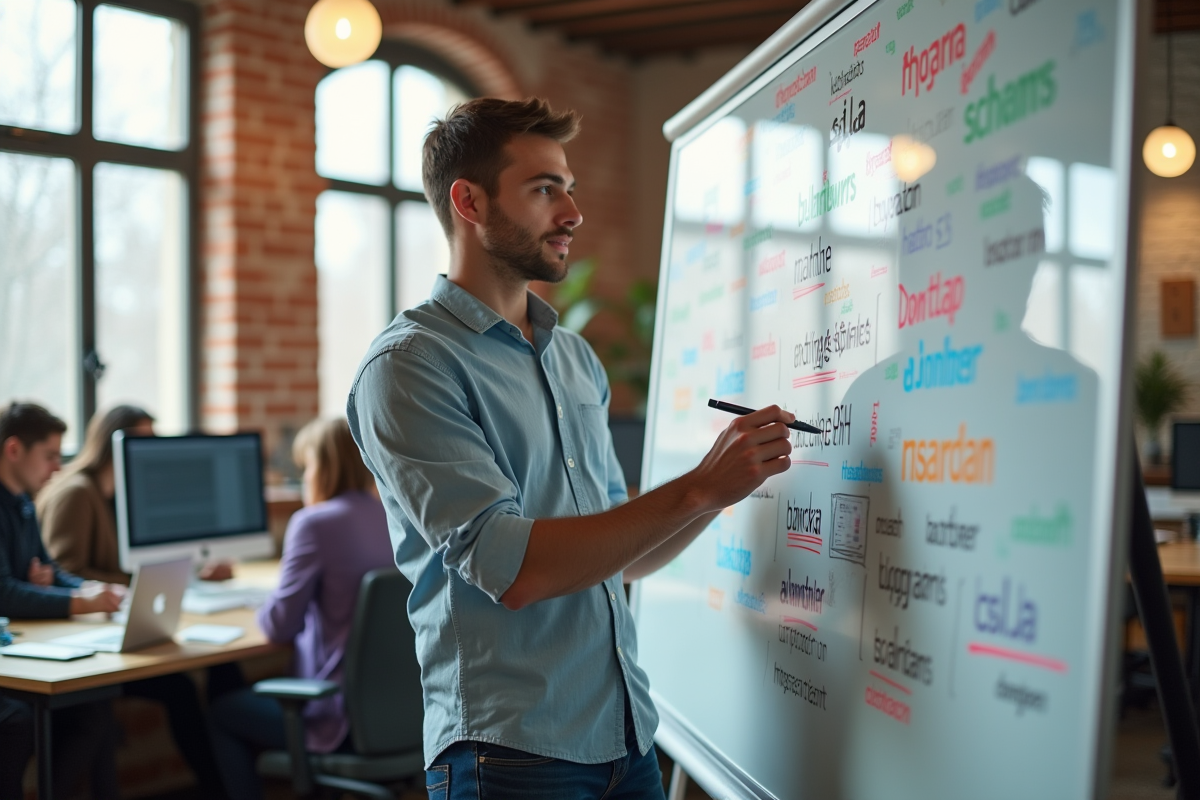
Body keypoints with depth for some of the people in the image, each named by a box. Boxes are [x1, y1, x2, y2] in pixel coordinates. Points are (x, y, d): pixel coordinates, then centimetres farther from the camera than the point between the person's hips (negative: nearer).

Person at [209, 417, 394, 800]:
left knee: (221, 713, 18)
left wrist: (267, 608, 7)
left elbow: (278, 626, -13)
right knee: (257, 694, 31)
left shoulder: (315, 523, -17)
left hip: (342, 717, -7)